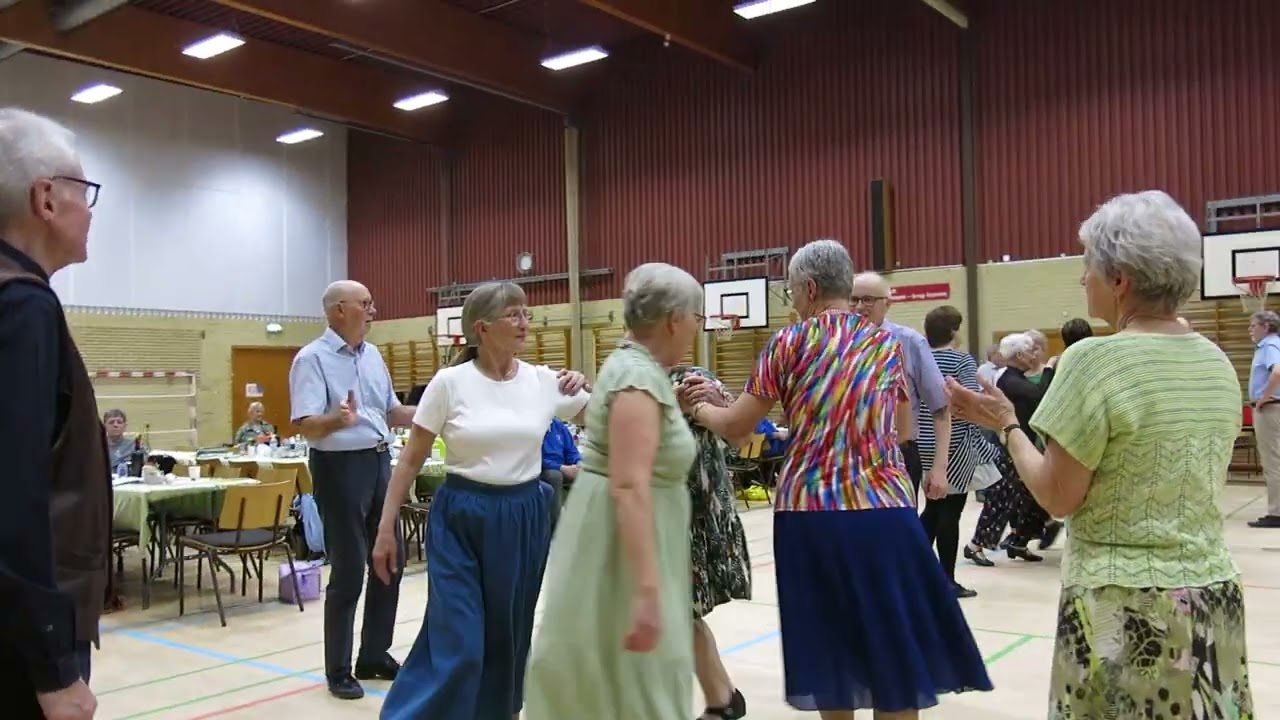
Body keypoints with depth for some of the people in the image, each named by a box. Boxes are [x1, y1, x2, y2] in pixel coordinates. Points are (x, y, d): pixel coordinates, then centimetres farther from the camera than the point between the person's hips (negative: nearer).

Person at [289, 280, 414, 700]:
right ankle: (338, 670, 14)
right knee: (348, 572, -2)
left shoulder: (373, 355, 11)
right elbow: (307, 426, -20)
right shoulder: (312, 358, -12)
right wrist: (340, 419, -39)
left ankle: (374, 656, 27)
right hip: (340, 466, -8)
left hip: (380, 462, 8)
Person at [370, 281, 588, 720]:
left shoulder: (546, 382, -1)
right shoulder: (450, 383, -7)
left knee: (510, 638, 13)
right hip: (461, 519, -3)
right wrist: (386, 528, -4)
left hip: (524, 518, 3)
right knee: (456, 643, -5)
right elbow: (411, 459, -2)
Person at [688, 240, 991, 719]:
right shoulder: (887, 344, 8)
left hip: (810, 513, -1)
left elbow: (735, 428, 3)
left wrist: (698, 407, 21)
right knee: (895, 653, 10)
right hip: (883, 510, 1)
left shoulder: (789, 342, 0)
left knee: (829, 650, 14)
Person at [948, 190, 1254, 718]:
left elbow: (1058, 497, -13)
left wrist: (1007, 425, -1)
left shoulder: (1095, 360, -16)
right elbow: (1194, 482, 14)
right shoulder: (1216, 362, 5)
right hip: (1213, 595, 7)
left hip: (1124, 606, -6)